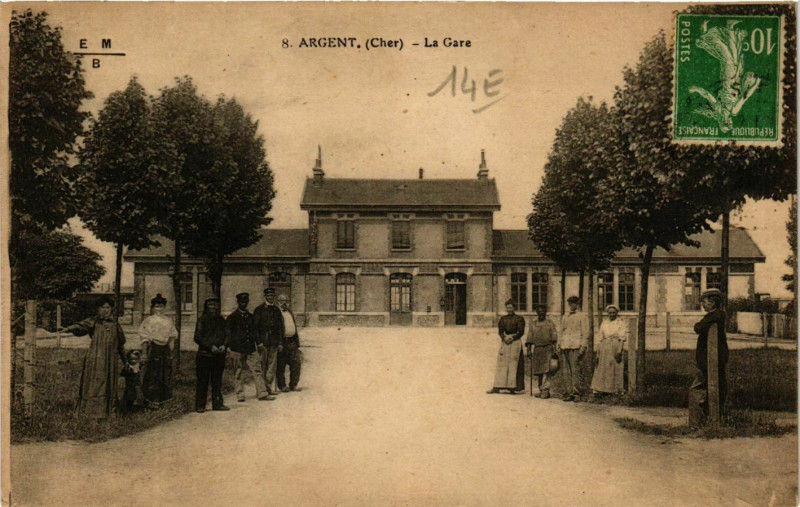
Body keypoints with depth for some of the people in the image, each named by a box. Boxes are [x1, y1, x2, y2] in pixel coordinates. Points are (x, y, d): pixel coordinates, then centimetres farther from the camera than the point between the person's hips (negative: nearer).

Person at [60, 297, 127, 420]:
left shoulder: (115, 324, 13)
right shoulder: (93, 322, 2)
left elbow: (120, 343, 21)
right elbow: (81, 326, -19)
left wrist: (124, 360, 25)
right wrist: (69, 328, -40)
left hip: (110, 361, 3)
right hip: (95, 359, -3)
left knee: (109, 386, 5)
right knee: (95, 385, -6)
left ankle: (107, 411, 12)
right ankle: (93, 411, -1)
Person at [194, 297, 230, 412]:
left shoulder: (221, 320, 14)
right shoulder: (202, 320, 1)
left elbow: (227, 334, 15)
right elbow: (197, 337, -5)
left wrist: (224, 345, -5)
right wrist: (210, 347, -14)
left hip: (219, 354, 4)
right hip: (204, 354, -4)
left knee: (217, 380, 8)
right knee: (202, 381, -1)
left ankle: (217, 403, 15)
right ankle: (200, 406, 4)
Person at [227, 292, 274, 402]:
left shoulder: (250, 316, 15)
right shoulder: (232, 317, -1)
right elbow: (228, 333, -2)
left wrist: (258, 343, 14)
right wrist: (228, 346, -11)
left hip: (251, 348, 4)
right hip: (239, 349, -4)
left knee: (257, 370, -1)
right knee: (239, 372, 3)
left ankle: (262, 393, 0)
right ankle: (240, 394, 12)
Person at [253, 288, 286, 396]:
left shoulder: (276, 310, 14)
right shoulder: (259, 309, 1)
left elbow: (280, 327, 16)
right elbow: (255, 326, -1)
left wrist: (280, 342, 11)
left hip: (274, 342, 4)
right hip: (263, 342, -4)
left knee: (272, 366, 3)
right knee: (262, 366, -1)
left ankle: (271, 387, 7)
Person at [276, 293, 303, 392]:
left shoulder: (291, 313, 20)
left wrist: (297, 342, 22)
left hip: (292, 342, 6)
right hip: (281, 342, -6)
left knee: (296, 363, 4)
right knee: (281, 365, 0)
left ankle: (293, 385, 14)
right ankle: (282, 386, 9)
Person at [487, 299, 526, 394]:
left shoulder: (519, 319, 2)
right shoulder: (503, 319, 13)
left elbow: (521, 332, -4)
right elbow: (500, 331, 7)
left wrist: (512, 338, -14)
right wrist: (504, 338, -12)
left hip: (515, 342, -4)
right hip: (504, 342, 4)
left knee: (513, 364, -7)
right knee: (501, 364, 0)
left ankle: (512, 387, -5)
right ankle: (497, 387, -1)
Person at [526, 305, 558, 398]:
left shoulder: (550, 323, 5)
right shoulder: (533, 324, 13)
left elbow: (554, 336, 0)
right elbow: (530, 338, 13)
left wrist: (553, 346, -11)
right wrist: (528, 350, 6)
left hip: (547, 349, -4)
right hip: (537, 349, 4)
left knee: (546, 370, -13)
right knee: (537, 371, 5)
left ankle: (545, 390, -13)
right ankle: (541, 390, 14)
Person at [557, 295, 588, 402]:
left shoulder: (581, 317, 6)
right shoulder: (564, 318, 18)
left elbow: (585, 333, 2)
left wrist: (583, 346, -8)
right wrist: (558, 345, 11)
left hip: (576, 347, -4)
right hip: (565, 346, 4)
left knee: (575, 370, -8)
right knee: (566, 371, 2)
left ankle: (576, 392, -6)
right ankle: (568, 392, 5)